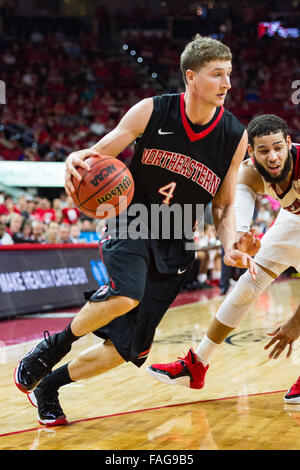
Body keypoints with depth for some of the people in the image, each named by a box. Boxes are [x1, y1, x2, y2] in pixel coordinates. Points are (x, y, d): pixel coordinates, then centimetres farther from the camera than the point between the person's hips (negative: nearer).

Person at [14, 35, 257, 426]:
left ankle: (48, 385, 24)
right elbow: (99, 153, -1)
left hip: (173, 246, 3)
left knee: (123, 349, -1)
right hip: (131, 224, -3)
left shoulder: (235, 136, -3)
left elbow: (224, 206, 7)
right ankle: (56, 345, -7)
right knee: (125, 296, -36)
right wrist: (76, 160, -26)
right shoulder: (151, 112, -9)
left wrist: (231, 247, -12)